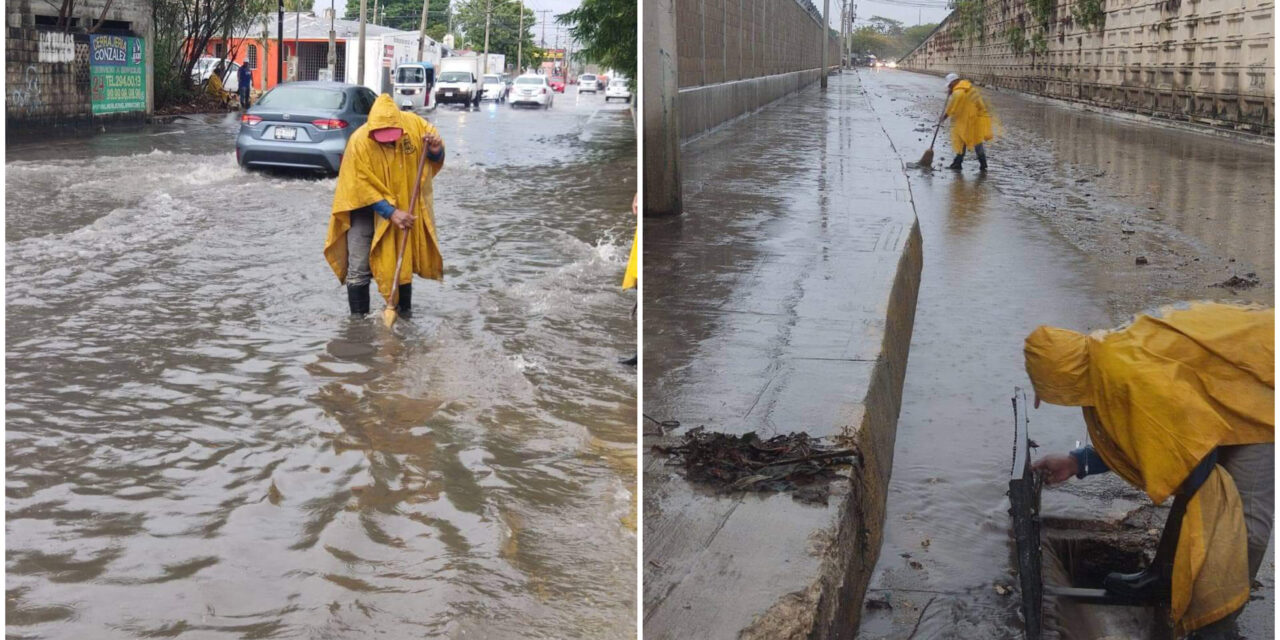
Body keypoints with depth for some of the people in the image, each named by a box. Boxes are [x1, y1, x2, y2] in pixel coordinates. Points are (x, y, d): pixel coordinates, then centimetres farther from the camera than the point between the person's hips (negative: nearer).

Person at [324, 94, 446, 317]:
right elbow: (363, 187, -23)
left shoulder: (414, 124, -17)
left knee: (402, 263, 17)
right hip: (367, 208, -3)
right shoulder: (359, 141, -27)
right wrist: (391, 213, -29)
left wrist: (435, 150, -24)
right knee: (358, 269, -3)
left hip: (404, 206, 3)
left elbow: (435, 160, -1)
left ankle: (405, 312, 32)